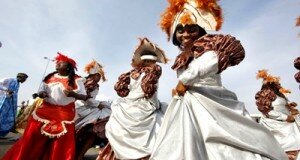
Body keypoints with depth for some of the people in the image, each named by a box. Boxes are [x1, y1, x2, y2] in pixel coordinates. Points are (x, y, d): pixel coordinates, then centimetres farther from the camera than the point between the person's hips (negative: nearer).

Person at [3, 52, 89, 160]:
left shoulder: (76, 79, -3)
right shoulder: (49, 77, 10)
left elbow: (83, 96, -4)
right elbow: (41, 91, 18)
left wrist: (73, 94, -25)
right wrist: (41, 94, -6)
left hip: (65, 113, -3)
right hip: (45, 110, 4)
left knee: (62, 145, -1)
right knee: (31, 139, 4)